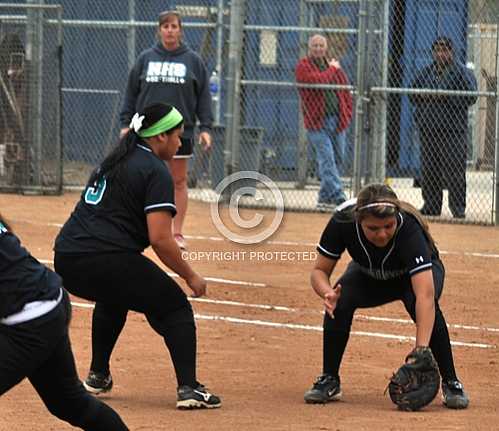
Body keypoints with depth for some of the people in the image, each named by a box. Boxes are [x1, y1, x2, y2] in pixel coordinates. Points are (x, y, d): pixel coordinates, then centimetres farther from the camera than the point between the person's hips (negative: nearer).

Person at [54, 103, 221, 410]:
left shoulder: (115, 161, 22)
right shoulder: (156, 171, -5)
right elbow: (160, 239, -13)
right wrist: (190, 275, -2)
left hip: (67, 260, 8)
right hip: (107, 262, -8)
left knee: (114, 298, 38)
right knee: (174, 307, 6)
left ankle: (98, 377, 36)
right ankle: (188, 387, -8)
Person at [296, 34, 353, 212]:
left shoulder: (334, 65, 15)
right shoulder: (303, 66, -2)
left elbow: (345, 89, 19)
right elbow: (317, 80, -21)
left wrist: (347, 113, 8)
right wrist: (332, 69, -6)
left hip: (337, 121, 6)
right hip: (317, 122, -6)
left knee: (333, 160, 7)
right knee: (327, 159, -14)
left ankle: (325, 198, 16)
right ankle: (338, 196, -22)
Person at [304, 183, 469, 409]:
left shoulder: (408, 228, -41)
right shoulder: (343, 221, -33)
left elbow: (425, 295, -49)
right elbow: (319, 271, -20)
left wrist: (421, 350, -59)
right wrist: (327, 293, -44)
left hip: (416, 274, -2)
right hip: (369, 276, 3)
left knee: (425, 304, -34)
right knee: (340, 300, -27)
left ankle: (450, 383, -16)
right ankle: (329, 381, -9)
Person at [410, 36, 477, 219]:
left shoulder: (461, 72, 0)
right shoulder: (426, 72, 17)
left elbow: (470, 96, -9)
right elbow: (413, 93, 20)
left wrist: (446, 97, -16)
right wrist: (424, 95, -2)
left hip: (453, 128, -5)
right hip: (427, 127, 5)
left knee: (454, 170, -8)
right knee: (429, 170, 7)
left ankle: (458, 207, -3)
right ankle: (431, 205, 15)